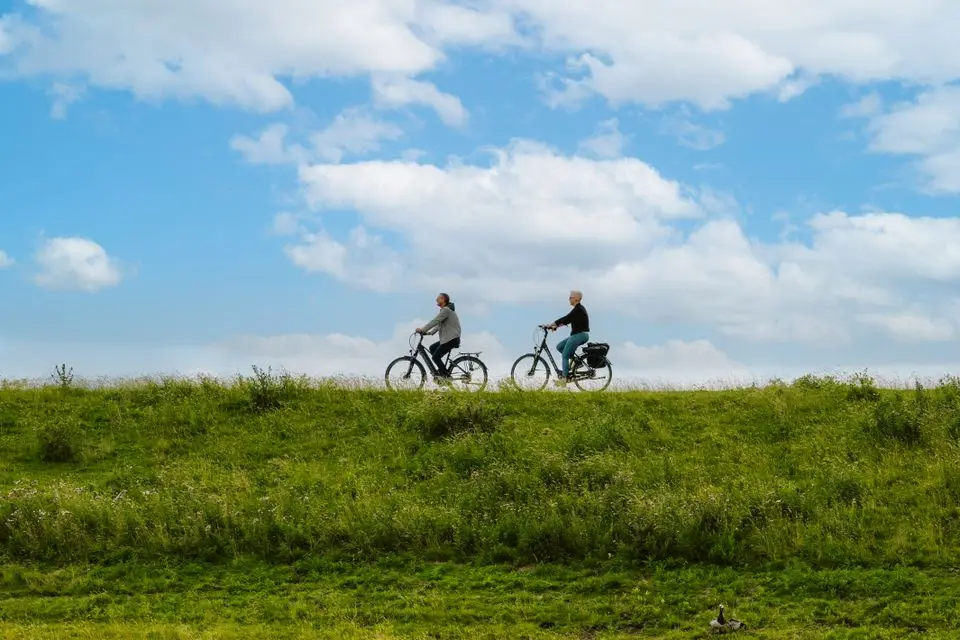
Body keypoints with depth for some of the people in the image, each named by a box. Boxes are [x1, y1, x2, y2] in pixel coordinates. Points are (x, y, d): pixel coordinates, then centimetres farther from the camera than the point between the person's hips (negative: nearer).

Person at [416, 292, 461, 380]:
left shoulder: (446, 310, -14)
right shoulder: (445, 310, 20)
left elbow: (435, 321, -22)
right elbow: (438, 324, 21)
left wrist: (422, 329, -21)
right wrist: (429, 332, 10)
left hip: (451, 339, -10)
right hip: (447, 338, 10)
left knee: (436, 357, -8)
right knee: (432, 348, 15)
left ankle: (446, 375, -3)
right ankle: (442, 370, 14)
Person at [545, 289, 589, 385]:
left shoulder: (578, 309, -16)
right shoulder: (579, 309, 16)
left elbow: (566, 319, -20)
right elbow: (568, 320, 18)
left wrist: (550, 325, -18)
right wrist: (556, 325, 10)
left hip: (580, 335, -10)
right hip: (577, 335, 10)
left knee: (565, 355, -6)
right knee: (559, 346, 12)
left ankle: (564, 378, -6)